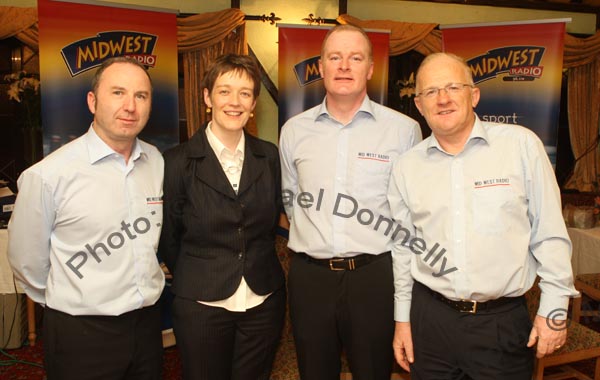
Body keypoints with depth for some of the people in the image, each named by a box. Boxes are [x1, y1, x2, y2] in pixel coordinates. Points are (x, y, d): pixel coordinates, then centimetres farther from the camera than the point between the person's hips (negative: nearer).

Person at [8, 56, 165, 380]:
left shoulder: (157, 161, -2)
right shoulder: (48, 176, -18)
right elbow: (27, 262, -6)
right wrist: (71, 307, 6)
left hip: (148, 324, 5)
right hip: (81, 337, -4)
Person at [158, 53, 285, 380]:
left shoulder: (269, 156, 0)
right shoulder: (178, 161, -9)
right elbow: (168, 238, -1)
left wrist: (257, 266, 10)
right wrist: (196, 280, 7)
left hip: (264, 302, 3)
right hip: (201, 305, -2)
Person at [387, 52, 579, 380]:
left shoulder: (522, 145, -6)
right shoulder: (406, 167, 1)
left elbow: (549, 234, -2)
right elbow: (403, 246, 8)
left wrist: (553, 308, -1)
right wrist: (402, 318, 10)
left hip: (504, 320, -1)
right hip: (430, 316, 2)